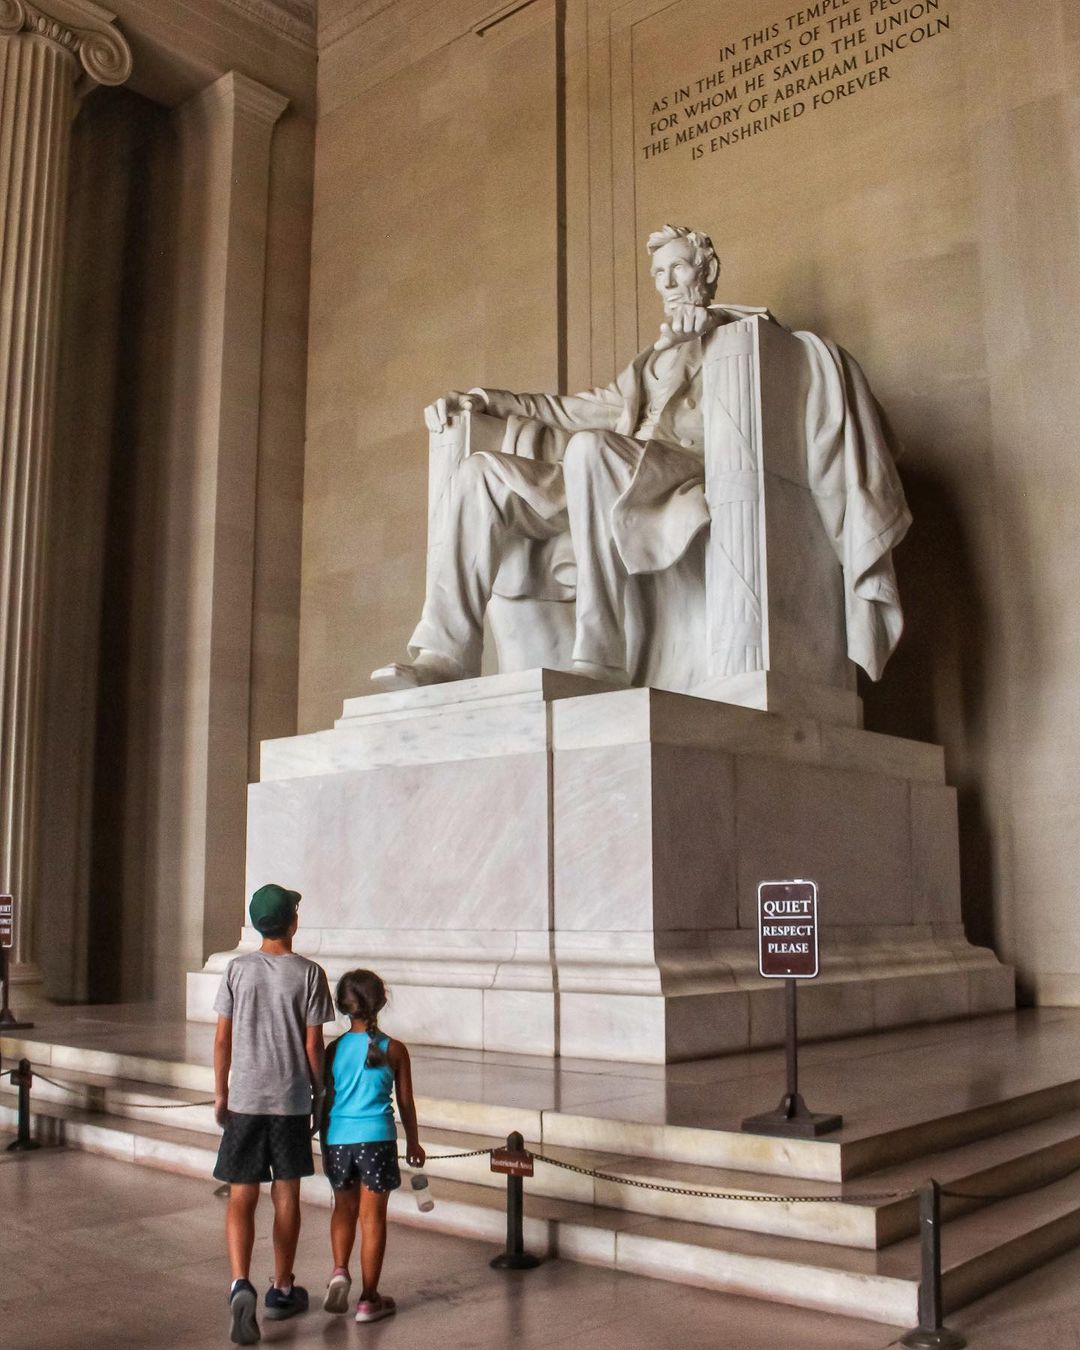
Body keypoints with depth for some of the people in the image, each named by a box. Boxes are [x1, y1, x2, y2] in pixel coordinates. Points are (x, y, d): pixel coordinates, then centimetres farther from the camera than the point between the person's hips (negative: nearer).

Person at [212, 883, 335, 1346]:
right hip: (292, 1101, -1)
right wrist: (319, 1093, 8)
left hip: (244, 1099, 1)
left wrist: (220, 1093, 11)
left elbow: (222, 1039, 0)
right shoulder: (309, 973, -7)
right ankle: (281, 1290, 23)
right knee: (286, 1196, 12)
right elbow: (313, 1045, -4)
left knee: (241, 1197, 5)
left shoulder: (236, 969, -2)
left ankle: (241, 1284, -14)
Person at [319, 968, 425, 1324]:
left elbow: (326, 1100, 6)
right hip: (376, 1139, -2)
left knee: (344, 1207, 23)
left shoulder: (334, 1049, 1)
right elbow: (405, 1103, 4)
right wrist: (413, 1142, 17)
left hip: (337, 1139, 2)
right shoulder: (394, 1050, -3)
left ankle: (339, 1271, 6)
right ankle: (368, 1298, 12)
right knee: (372, 1217, 6)